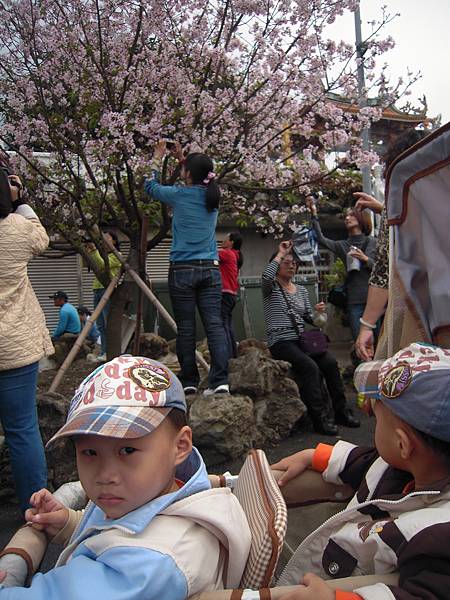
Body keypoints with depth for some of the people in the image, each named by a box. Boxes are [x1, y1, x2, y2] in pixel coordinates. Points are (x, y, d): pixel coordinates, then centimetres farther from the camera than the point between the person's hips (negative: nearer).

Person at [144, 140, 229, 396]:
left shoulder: (180, 194, -3)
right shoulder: (213, 195, 8)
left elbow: (151, 186, 17)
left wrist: (157, 158, 29)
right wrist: (183, 158, 37)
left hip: (183, 270, -3)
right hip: (210, 269, 3)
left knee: (186, 328, 3)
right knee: (214, 324, -2)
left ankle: (190, 381, 10)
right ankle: (220, 380, -9)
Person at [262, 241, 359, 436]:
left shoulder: (301, 290, 19)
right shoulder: (271, 288, 2)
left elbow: (310, 319, 18)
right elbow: (266, 276, -23)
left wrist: (318, 312, -5)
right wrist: (281, 254, -12)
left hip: (302, 340, 5)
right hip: (280, 343, -5)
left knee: (330, 362, -20)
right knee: (310, 366, -30)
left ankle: (341, 411, -12)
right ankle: (320, 417, -25)